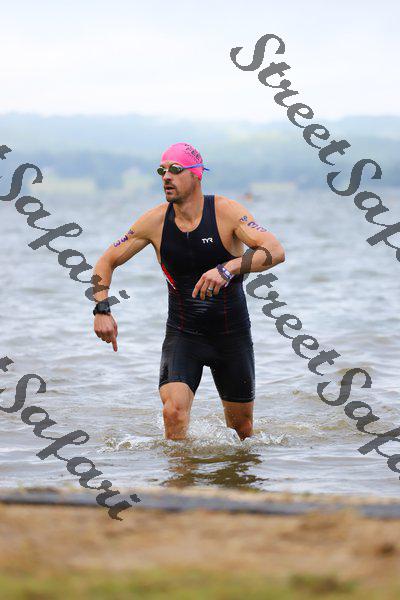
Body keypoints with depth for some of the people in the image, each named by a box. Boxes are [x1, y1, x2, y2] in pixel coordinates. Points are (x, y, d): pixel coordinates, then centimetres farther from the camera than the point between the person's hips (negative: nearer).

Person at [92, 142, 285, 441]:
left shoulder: (226, 211, -15)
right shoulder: (156, 220, -7)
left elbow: (276, 251, -29)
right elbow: (107, 262, 4)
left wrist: (228, 268, -44)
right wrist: (102, 309, -12)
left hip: (232, 334, -1)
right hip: (182, 334, 1)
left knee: (241, 425, 12)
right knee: (174, 411, -24)